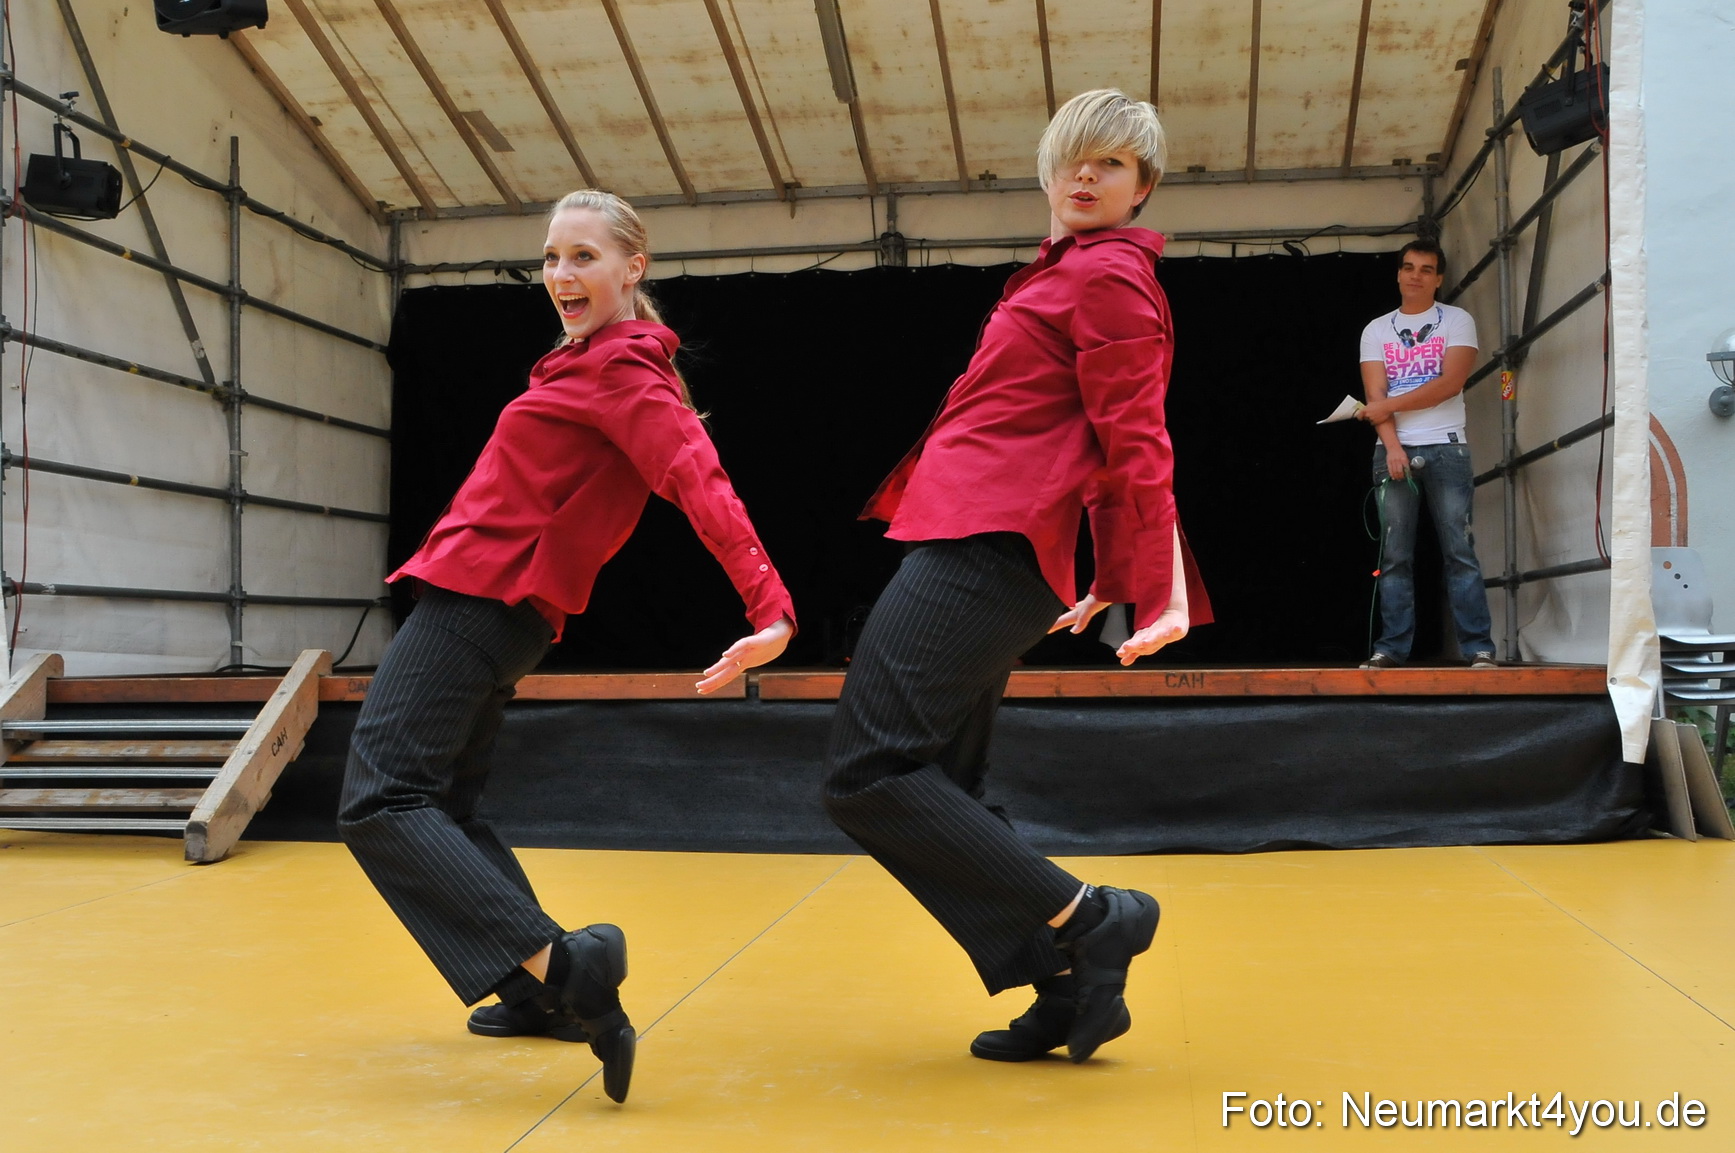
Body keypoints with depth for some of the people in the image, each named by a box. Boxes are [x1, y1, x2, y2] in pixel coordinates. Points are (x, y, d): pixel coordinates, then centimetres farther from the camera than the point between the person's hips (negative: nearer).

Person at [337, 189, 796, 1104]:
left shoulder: (623, 369, -12)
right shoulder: (592, 364, 17)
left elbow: (701, 482, -26)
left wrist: (770, 609, -38)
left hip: (477, 601, -10)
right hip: (508, 613, 10)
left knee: (381, 802, -12)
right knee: (442, 802, 19)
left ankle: (558, 962, -23)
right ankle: (546, 996, 21)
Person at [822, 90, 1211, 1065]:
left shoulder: (1107, 272, -4)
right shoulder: (1068, 272, 25)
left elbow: (1136, 442, -12)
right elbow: (1115, 446, 27)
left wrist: (1161, 592, -15)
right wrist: (1119, 577, 25)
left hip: (983, 547, -10)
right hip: (990, 551, 10)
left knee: (869, 774, -13)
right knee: (942, 791, 11)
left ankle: (1093, 921, -9)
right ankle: (1073, 991, 12)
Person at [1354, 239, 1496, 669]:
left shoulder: (1457, 321, 6)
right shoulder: (1376, 330, 12)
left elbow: (1451, 382, -8)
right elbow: (1376, 396, 1)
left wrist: (1388, 407, -9)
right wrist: (1393, 447, -13)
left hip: (1445, 448, -2)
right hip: (1392, 451, 2)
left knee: (1459, 551, -5)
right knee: (1395, 556, 0)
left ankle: (1478, 647, -4)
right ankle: (1392, 647, 1)